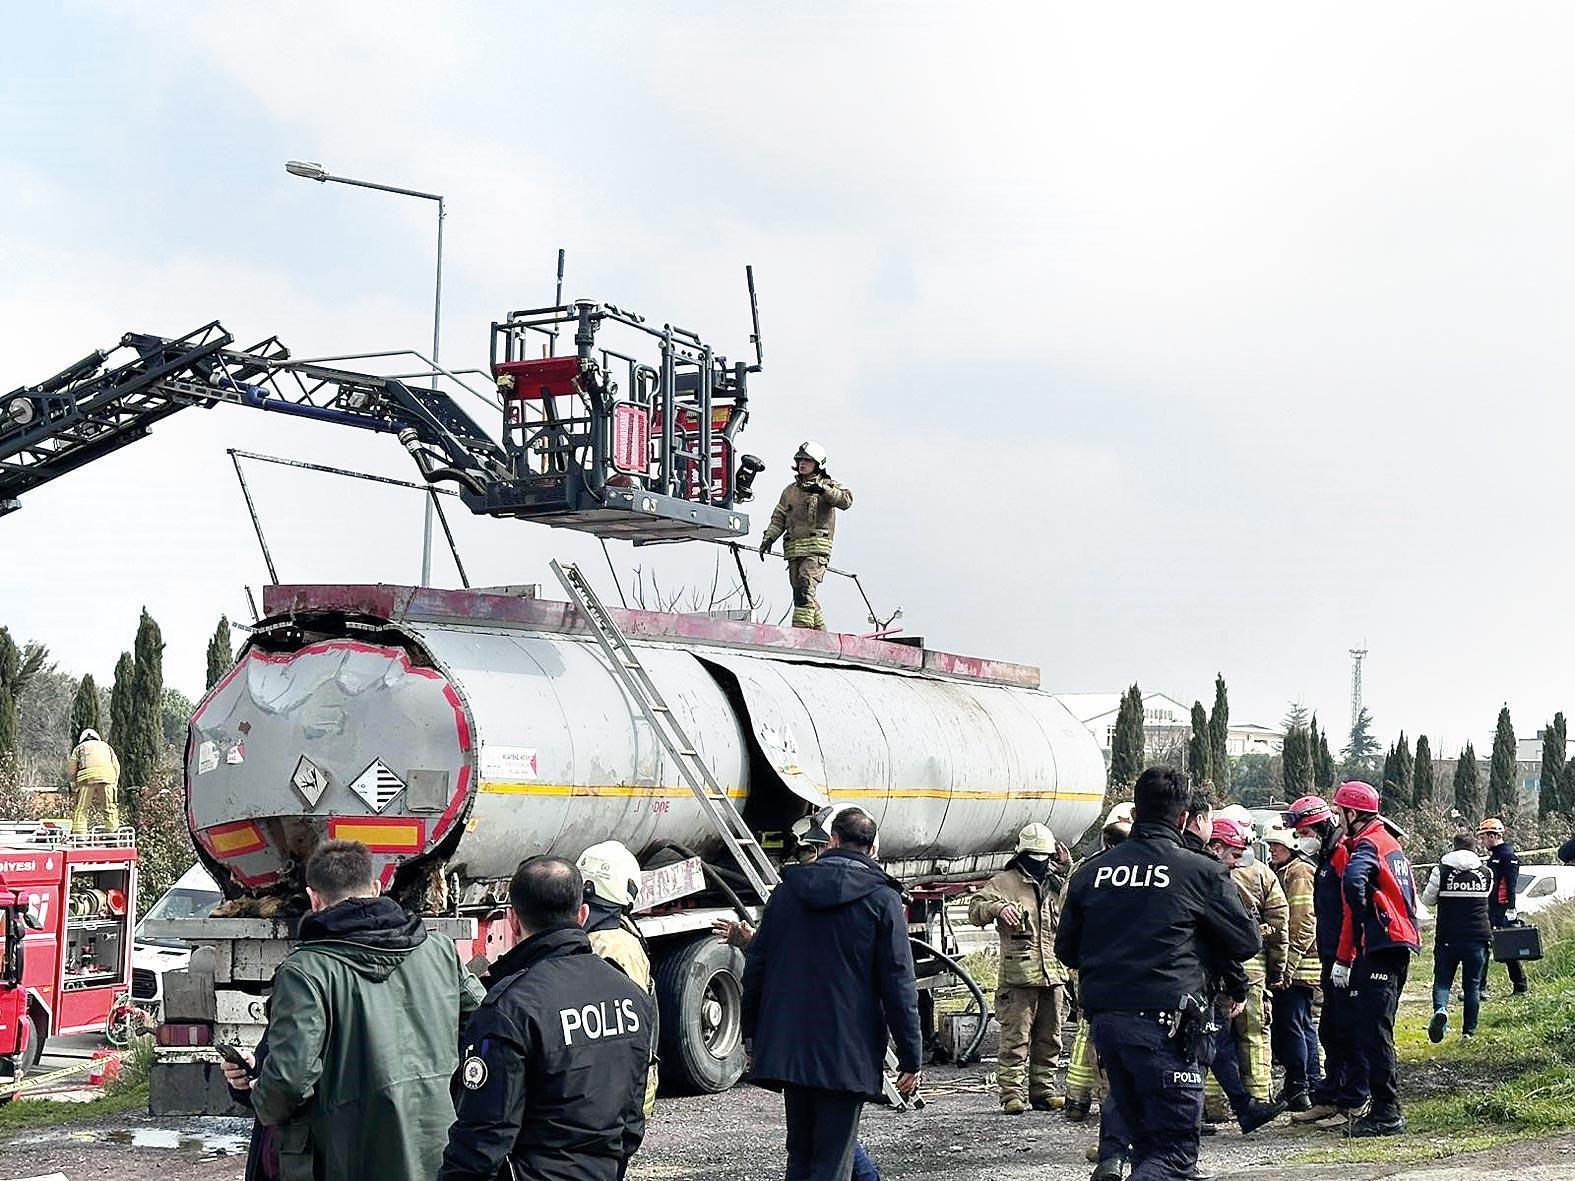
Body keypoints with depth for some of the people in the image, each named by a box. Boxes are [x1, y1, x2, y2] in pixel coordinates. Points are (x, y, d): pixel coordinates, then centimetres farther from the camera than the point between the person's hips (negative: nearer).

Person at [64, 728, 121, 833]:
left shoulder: (79, 748, 26)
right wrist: (114, 784, 22)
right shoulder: (106, 746, 32)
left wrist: (75, 788, 22)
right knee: (110, 807, 5)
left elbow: (71, 770, 16)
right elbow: (116, 766, 21)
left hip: (87, 777, -1)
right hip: (107, 776, 1)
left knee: (81, 809, 2)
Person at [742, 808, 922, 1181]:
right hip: (848, 1052, -4)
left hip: (788, 1048, 4)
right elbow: (898, 984, -8)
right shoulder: (882, 899, -5)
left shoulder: (788, 890, 8)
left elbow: (756, 964, 10)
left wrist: (752, 1033, 19)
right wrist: (911, 1056, -4)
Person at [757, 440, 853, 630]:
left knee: (805, 588, -21)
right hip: (794, 549, 6)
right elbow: (779, 518, 19)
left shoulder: (828, 486, 6)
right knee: (804, 597, 6)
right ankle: (820, 634, 15)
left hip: (817, 547, -6)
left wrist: (822, 490, -26)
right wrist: (768, 538, 3)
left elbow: (846, 501, -14)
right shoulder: (790, 490, 22)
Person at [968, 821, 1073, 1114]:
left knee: (1049, 1040, 10)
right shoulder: (1004, 881, 2)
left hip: (1053, 974, 5)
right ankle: (1011, 1093, -5)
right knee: (1015, 1039, -7)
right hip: (1018, 976, -5)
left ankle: (1043, 1091, 17)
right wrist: (997, 907, -24)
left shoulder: (1056, 882, 17)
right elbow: (975, 911, -5)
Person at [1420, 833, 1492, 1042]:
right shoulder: (1486, 873, 3)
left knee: (1442, 980, 6)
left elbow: (1428, 898, 4)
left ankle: (1440, 1009, -22)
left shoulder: (1441, 870, -5)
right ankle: (1469, 1030, 11)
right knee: (1472, 985, 11)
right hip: (1477, 937, 2)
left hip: (1448, 938, -2)